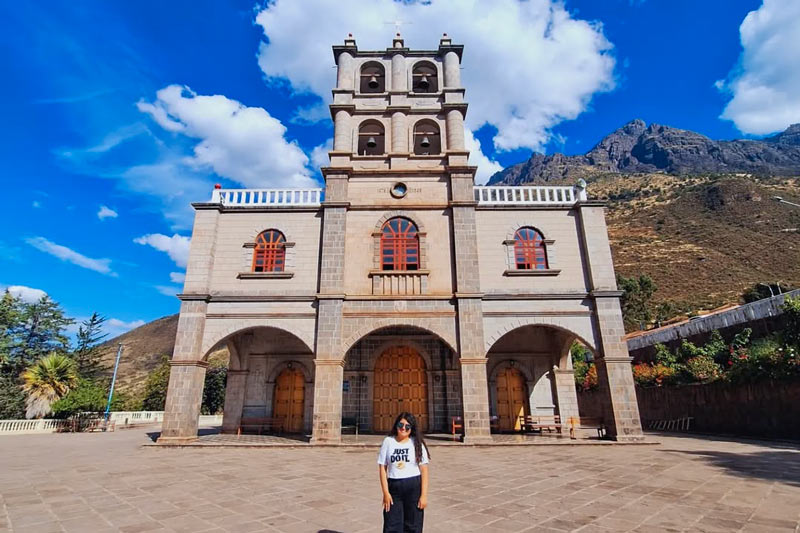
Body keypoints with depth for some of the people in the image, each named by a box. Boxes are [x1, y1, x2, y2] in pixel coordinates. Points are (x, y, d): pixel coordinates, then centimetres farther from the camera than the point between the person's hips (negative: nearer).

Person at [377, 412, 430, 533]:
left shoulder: (416, 443, -1)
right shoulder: (388, 441, 1)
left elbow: (424, 470, -3)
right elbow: (382, 467, 1)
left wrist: (424, 495, -8)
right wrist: (385, 492, -4)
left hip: (414, 488, -1)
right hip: (393, 487, 1)